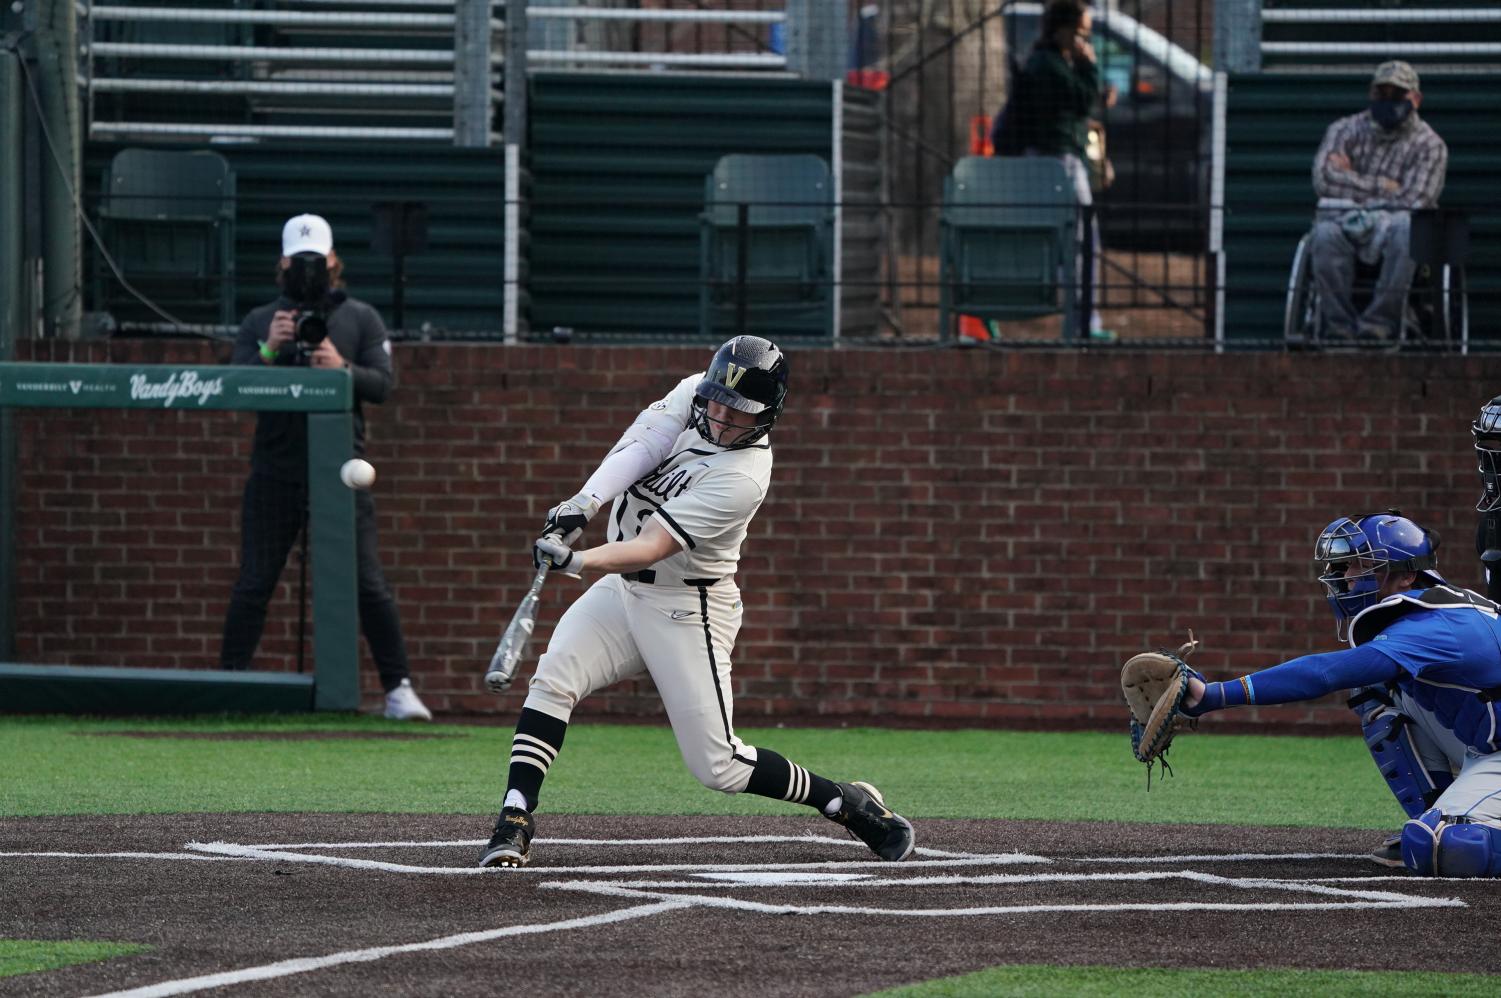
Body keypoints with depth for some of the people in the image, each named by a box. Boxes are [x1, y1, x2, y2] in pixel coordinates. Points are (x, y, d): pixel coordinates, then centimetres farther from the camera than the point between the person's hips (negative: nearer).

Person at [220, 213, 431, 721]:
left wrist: (343, 369, -20)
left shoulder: (361, 319, 9)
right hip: (274, 471, 1)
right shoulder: (259, 322, 11)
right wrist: (269, 351, -17)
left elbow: (382, 385, -1)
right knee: (252, 584, 0)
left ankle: (398, 688, -4)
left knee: (367, 583, -7)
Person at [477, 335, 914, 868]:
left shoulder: (742, 478, -27)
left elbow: (654, 546, -33)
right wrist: (583, 505, -32)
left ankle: (852, 804, 14)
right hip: (620, 588, 6)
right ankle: (514, 824, -18)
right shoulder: (694, 393, -5)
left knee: (717, 765, -5)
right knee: (552, 678, -17)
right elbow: (636, 449, -15)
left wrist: (577, 561, -46)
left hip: (687, 611, -6)